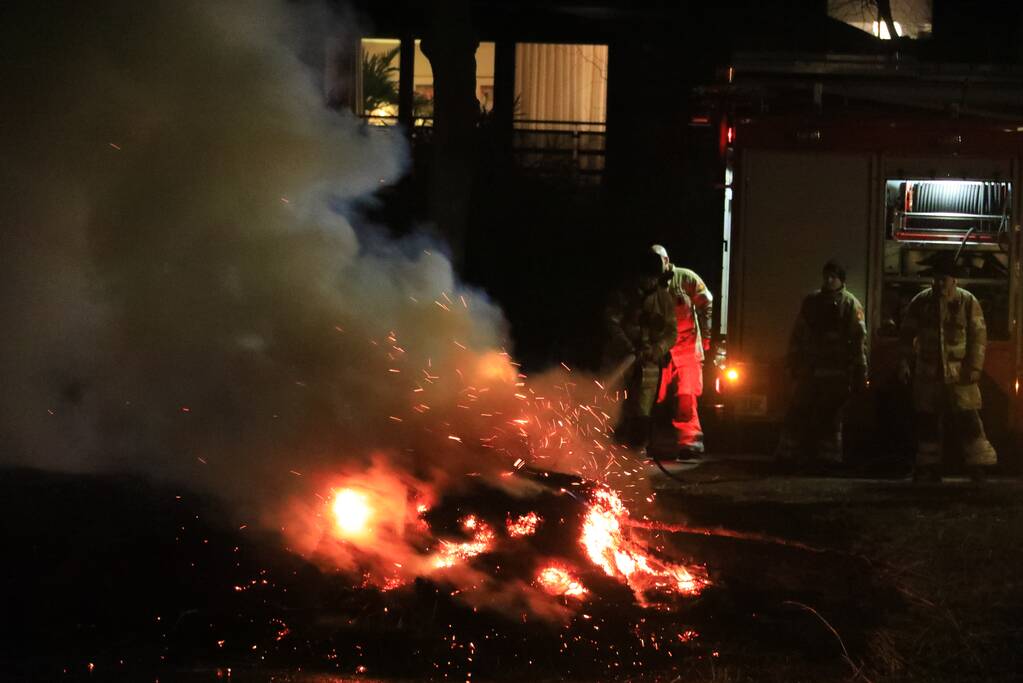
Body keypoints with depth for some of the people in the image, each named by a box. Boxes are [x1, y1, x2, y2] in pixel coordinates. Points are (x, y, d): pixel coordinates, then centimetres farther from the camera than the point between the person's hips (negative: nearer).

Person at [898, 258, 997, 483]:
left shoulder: (969, 302, -3)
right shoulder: (921, 302, 3)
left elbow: (978, 336, -3)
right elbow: (907, 335, 8)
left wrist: (975, 367, -10)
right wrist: (904, 363, 0)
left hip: (959, 374, -3)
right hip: (928, 375, 3)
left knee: (967, 422, -8)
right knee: (926, 422, 7)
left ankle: (979, 466, -4)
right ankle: (928, 468, 18)